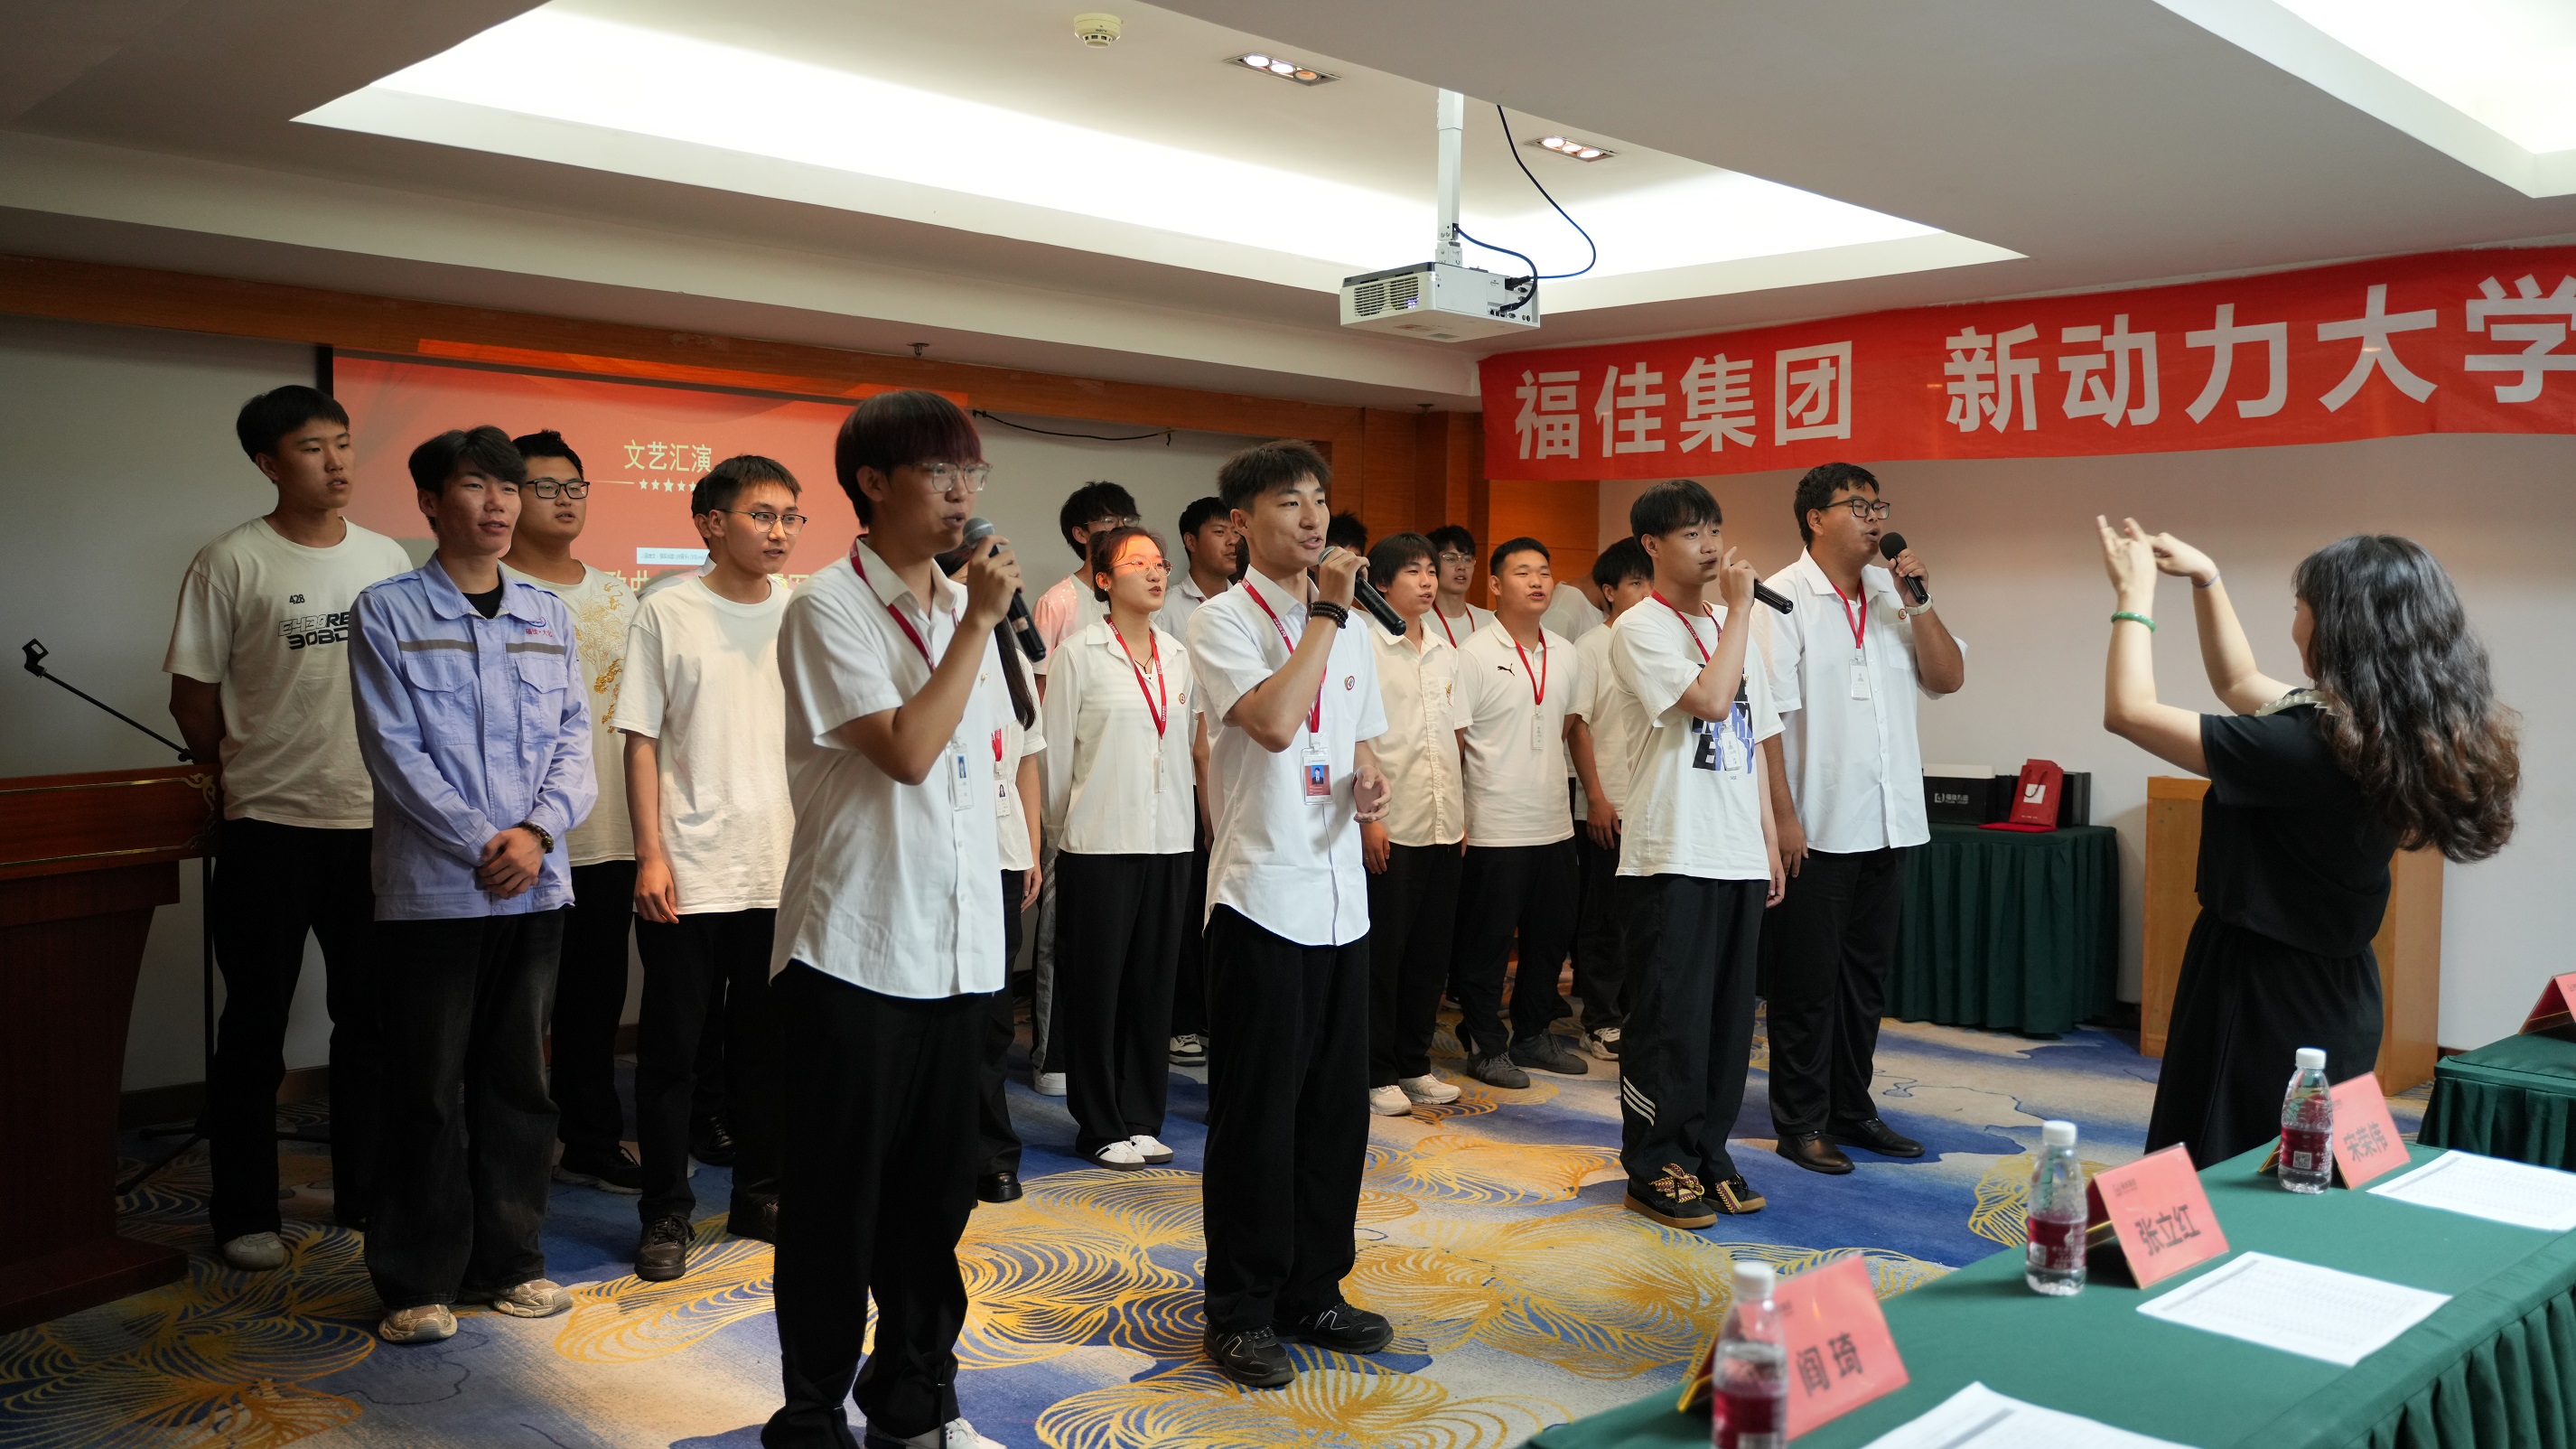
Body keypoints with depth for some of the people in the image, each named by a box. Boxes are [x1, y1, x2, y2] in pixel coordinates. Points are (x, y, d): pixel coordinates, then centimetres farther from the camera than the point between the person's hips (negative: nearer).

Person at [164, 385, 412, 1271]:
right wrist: (230, 772, 7)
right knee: (254, 1027, 6)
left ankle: (365, 1197, 25)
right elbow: (193, 692, -1)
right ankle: (243, 1214, 19)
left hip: (375, 821, 4)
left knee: (371, 1021, 11)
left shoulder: (388, 558, 6)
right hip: (269, 828, -4)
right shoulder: (231, 564, -6)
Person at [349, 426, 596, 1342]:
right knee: (426, 1088, 2)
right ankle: (417, 1280, 15)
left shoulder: (546, 614, 11)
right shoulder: (388, 611, -1)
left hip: (534, 884, 4)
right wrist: (480, 844, -13)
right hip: (430, 887, -4)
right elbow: (393, 748, -8)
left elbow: (574, 735, 6)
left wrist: (538, 831, -10)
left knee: (518, 1080, 11)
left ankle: (508, 1258, 23)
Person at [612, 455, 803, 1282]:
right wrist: (651, 855, -9)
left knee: (767, 1047, 12)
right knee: (672, 1052, 5)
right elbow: (641, 743, -2)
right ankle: (665, 1215, 18)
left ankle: (760, 1197, 26)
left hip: (784, 872, 3)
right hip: (688, 875, -3)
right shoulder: (667, 616, -2)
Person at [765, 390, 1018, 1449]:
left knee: (938, 1186, 14)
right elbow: (907, 750, -19)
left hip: (957, 945, 7)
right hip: (854, 951, -6)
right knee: (838, 1198, 4)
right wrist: (977, 626, -14)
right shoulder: (829, 606, -9)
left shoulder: (964, 606, 11)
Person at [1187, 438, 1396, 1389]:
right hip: (1261, 894, -7)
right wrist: (1327, 610, -18)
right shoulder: (1224, 622, -8)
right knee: (1256, 1115, 2)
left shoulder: (1348, 629, 13)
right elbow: (1273, 722, -25)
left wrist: (1371, 786, 0)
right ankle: (1239, 1312, 15)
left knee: (1337, 1107, 13)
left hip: (1340, 897, 7)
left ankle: (1312, 1290, 28)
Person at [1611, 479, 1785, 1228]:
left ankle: (1707, 1152, 24)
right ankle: (1654, 1167, 11)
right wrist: (1738, 608, -13)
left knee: (1728, 1014, 11)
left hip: (1738, 854, 7)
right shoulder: (1641, 628, -7)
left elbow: (1755, 739, 18)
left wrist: (1769, 839, 15)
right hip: (1671, 855, -7)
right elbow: (1710, 699, -21)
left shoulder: (1734, 627, 15)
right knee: (1669, 1017, -1)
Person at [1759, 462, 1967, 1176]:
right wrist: (1783, 815, -18)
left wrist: (1919, 601, -5)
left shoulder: (1892, 594, 11)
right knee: (1808, 981, 3)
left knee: (1866, 976, 15)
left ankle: (1851, 1109, 27)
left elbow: (1948, 677, 7)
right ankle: (1801, 1123, 14)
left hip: (1887, 821, 7)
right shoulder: (1785, 598, -9)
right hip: (1817, 826, -7)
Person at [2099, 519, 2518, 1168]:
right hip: (2333, 994, 9)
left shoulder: (2307, 748, -26)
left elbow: (2129, 712, -20)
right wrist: (2206, 578, 15)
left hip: (2266, 999, -9)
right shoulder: (2394, 738, 2)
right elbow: (2240, 684, 18)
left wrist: (2135, 595, -7)